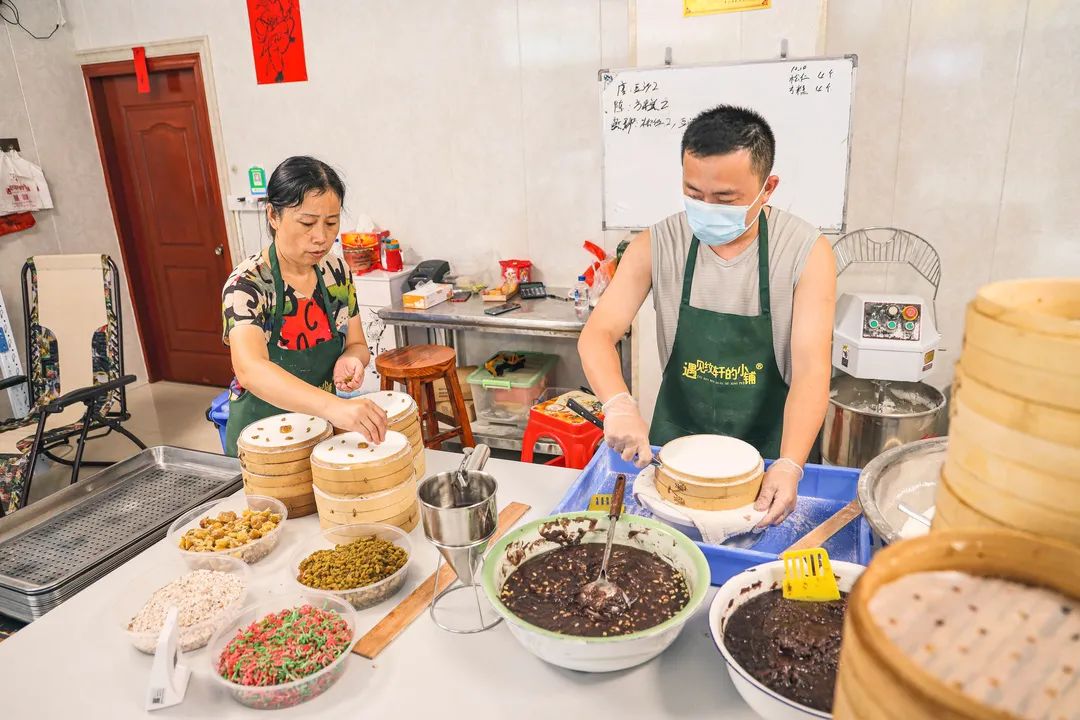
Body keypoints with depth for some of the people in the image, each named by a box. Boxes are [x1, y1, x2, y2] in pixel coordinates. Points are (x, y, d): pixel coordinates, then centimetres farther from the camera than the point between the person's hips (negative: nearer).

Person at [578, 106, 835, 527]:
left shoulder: (806, 253, -16)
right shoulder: (657, 246, -12)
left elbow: (811, 368, -21)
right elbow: (597, 334, -15)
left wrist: (789, 466, -35)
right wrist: (619, 405, -35)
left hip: (768, 447, -1)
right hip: (674, 441, 2)